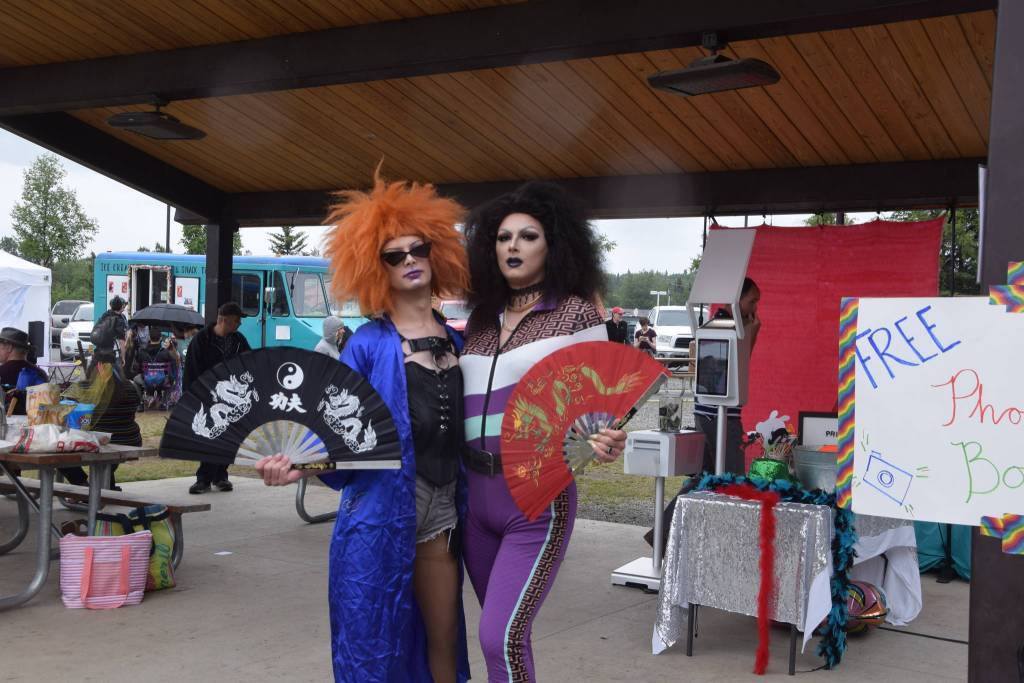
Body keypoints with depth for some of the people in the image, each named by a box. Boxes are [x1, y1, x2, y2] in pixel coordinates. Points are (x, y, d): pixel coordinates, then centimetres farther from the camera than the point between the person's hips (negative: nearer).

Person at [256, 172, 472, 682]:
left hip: (441, 510, 5)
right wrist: (300, 463, -25)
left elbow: (464, 431, 14)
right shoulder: (369, 343, -3)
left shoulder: (456, 342, 11)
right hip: (379, 509, -4)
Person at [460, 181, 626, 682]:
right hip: (476, 492, 6)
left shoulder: (576, 313, -4)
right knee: (504, 632, 16)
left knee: (500, 638, -13)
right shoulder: (481, 319, 11)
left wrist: (606, 444, -25)